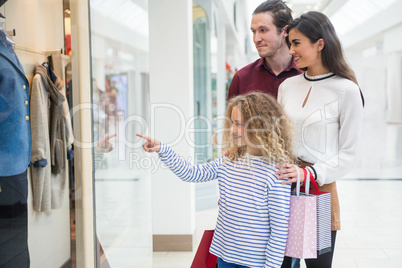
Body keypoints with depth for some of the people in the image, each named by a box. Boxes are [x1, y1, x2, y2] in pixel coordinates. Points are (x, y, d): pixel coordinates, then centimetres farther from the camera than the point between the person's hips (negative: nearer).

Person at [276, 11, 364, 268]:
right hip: (283, 187, 4)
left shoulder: (346, 90, -6)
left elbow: (348, 153, -7)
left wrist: (308, 174, -19)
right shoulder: (287, 86, 9)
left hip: (319, 188, -4)